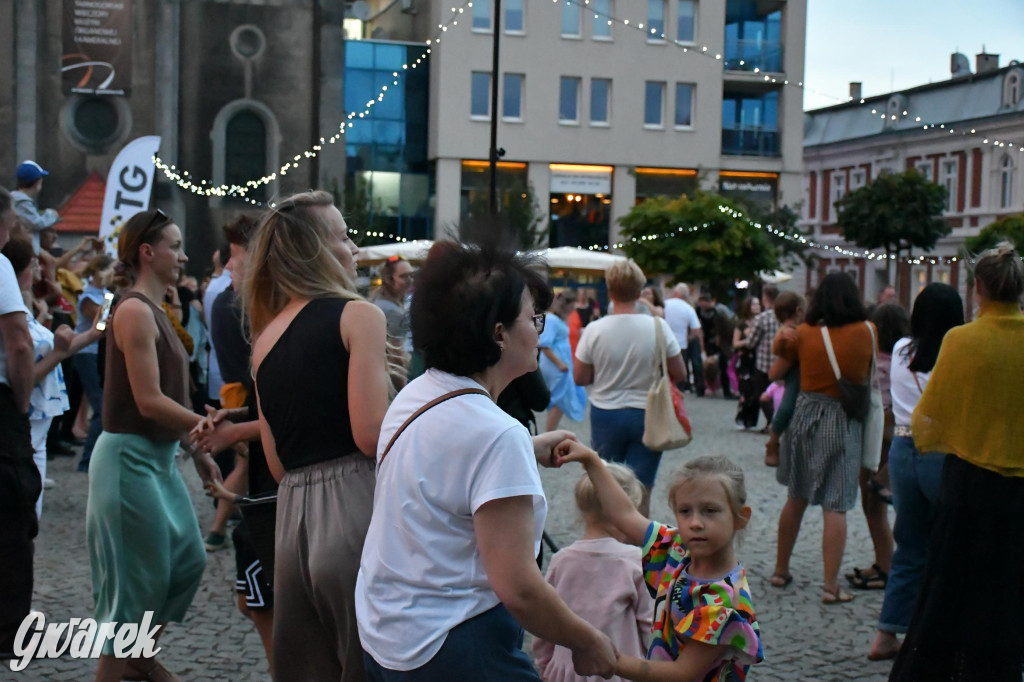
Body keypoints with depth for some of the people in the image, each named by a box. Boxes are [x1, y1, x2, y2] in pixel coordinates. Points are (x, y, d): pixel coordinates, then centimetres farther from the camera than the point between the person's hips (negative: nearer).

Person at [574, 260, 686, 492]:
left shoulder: (594, 330, -10)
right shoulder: (658, 326, -10)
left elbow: (579, 378, -4)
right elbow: (679, 374, -3)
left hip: (605, 414, 0)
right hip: (645, 414, 0)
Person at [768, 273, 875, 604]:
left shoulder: (804, 333, -2)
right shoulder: (866, 331, -5)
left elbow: (776, 372, 5)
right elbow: (867, 376, 8)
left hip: (805, 414, 3)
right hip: (842, 422, -3)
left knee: (796, 497, 17)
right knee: (835, 506, -2)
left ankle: (781, 570, 26)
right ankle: (831, 586, -2)